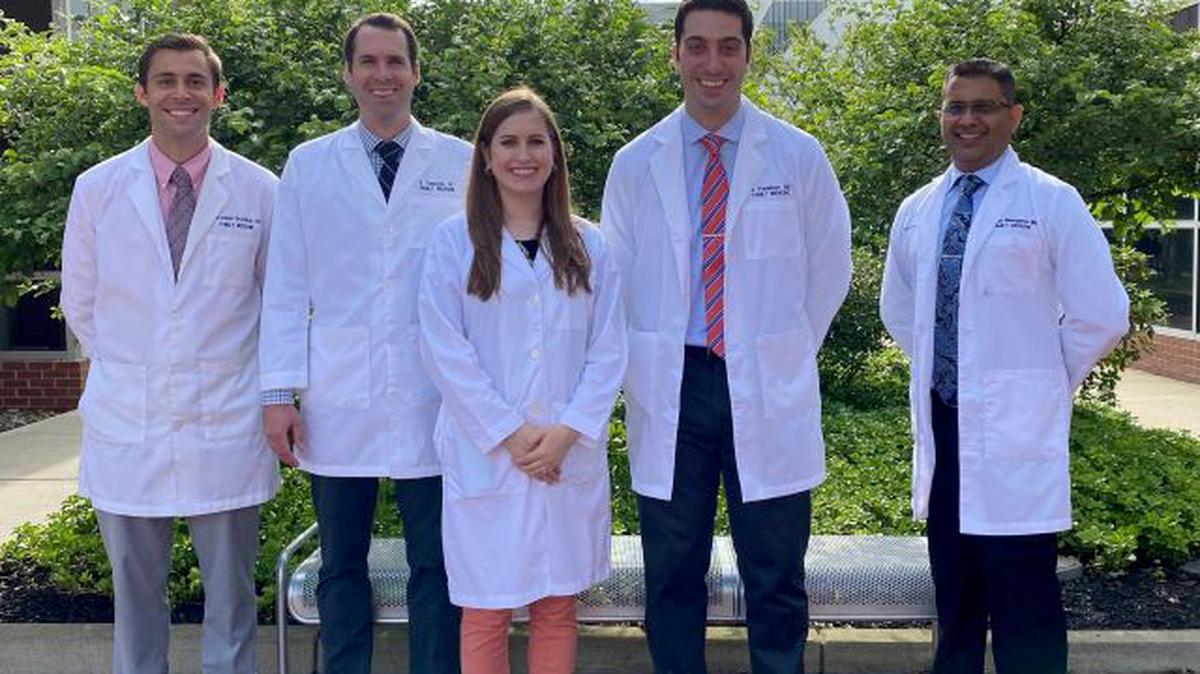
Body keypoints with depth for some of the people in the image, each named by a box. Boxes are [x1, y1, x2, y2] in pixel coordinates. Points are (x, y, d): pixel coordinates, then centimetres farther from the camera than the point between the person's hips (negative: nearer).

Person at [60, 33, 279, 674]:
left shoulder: (259, 190, -3)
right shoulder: (96, 188, 1)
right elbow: (80, 303, 11)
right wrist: (125, 367, 14)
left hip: (226, 427, -1)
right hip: (126, 428, 1)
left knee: (231, 594, 11)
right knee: (135, 595, 14)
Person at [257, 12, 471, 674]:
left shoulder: (460, 163, 5)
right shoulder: (308, 165, 8)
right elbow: (285, 287, 6)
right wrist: (279, 392, 0)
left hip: (432, 399, -1)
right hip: (337, 402, 1)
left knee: (435, 564, 4)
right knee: (341, 563, 12)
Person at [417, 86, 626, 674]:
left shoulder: (587, 244, 8)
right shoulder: (454, 240, 1)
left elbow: (608, 350, 3)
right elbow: (444, 349, -6)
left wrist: (567, 431, -9)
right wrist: (508, 433, -11)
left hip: (571, 455, 2)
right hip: (486, 455, -2)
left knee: (558, 608, 9)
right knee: (486, 613, 3)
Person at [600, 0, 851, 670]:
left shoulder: (799, 155, 1)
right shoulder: (635, 164, 4)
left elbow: (830, 270, 9)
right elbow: (616, 280, 10)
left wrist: (786, 356, 8)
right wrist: (644, 368, 5)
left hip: (768, 393, -1)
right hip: (669, 389, 1)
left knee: (776, 582, 7)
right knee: (673, 577, 11)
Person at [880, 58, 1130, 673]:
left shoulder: (1050, 203, -4)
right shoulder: (916, 212, 11)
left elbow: (1101, 314, -6)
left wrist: (1043, 382, -1)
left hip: (1015, 427, -5)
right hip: (941, 421, 5)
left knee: (1025, 613, -3)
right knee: (954, 600, 15)